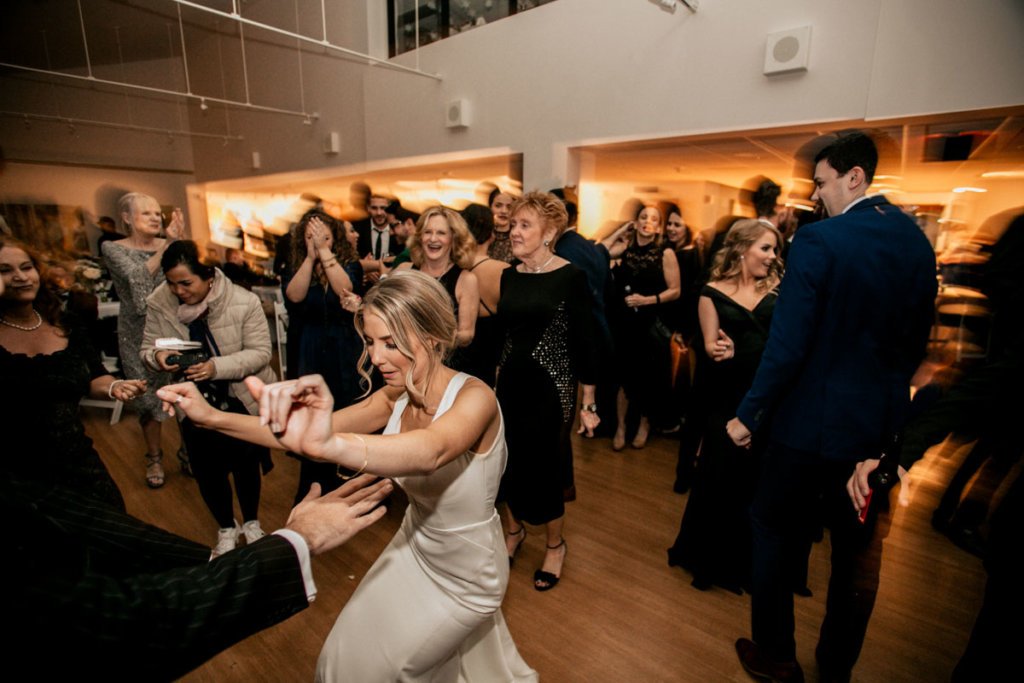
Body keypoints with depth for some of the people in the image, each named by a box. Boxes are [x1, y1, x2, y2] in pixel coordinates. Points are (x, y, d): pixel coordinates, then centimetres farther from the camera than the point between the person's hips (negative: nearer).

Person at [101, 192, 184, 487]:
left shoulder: (170, 245, 5)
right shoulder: (113, 248, -2)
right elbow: (137, 276, -19)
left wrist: (179, 242, -26)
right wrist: (167, 245, -23)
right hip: (139, 334, -1)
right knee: (147, 395, 8)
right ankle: (154, 457, 26)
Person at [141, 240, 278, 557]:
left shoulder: (244, 302, -21)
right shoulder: (158, 303, -10)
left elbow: (260, 352, -19)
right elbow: (147, 347, 1)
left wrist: (217, 366, -33)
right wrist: (158, 356, -24)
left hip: (241, 400, -2)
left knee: (245, 464, 13)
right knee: (207, 471, 11)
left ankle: (251, 523, 42)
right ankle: (226, 529, 39)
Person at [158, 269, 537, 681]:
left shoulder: (474, 398, -31)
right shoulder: (395, 397, -10)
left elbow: (431, 452, -51)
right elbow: (321, 431, -17)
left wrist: (329, 445, -69)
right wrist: (213, 417, -26)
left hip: (465, 575, -6)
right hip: (416, 547, 6)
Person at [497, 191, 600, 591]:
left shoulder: (570, 277, -12)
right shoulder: (509, 276, 4)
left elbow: (584, 342, -10)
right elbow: (505, 331, 11)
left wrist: (588, 403, -9)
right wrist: (497, 378, 13)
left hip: (550, 386, -5)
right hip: (510, 382, 5)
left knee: (545, 466, 6)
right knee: (509, 462, 14)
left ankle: (555, 545, 33)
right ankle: (513, 530, 42)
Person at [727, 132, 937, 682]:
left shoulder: (817, 241, -18)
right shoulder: (917, 241, 3)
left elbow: (788, 345, -22)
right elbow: (918, 339, 10)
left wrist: (748, 414, -12)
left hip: (812, 419, -6)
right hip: (881, 422, 7)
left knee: (776, 531, 13)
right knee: (858, 548, 19)